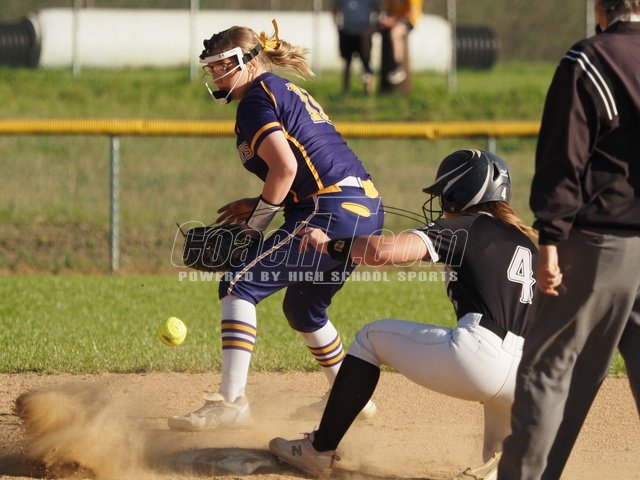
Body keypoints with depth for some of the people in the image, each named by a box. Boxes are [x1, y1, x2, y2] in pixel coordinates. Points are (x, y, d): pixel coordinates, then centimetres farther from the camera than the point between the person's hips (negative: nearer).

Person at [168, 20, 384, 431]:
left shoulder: (256, 100, -6)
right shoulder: (287, 93, 23)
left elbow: (285, 168, -18)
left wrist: (256, 222, -7)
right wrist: (258, 205, 16)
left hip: (334, 213, -10)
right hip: (366, 209, 10)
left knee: (240, 285, -11)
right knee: (303, 308, 28)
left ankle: (231, 400, -20)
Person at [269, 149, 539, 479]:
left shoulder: (462, 228, 8)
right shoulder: (527, 241, 26)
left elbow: (382, 251, -5)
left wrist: (328, 244, 11)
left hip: (476, 355, -5)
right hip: (527, 385, 5)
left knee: (372, 337, 22)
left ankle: (318, 450, 23)